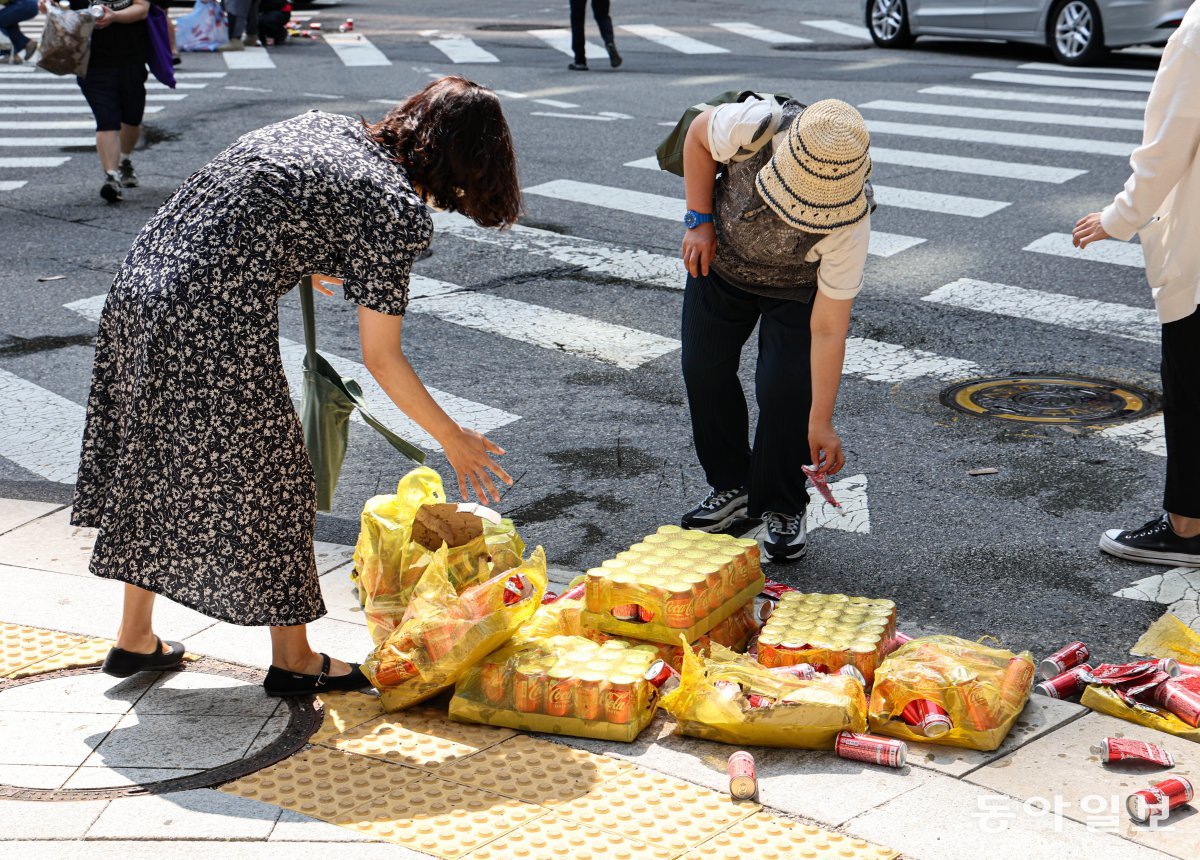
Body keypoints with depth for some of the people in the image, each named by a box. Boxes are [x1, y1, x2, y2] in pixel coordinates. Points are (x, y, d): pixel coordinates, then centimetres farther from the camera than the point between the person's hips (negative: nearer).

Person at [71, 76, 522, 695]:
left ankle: (134, 638, 37)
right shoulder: (398, 209, -8)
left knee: (151, 470, 22)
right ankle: (293, 660, 26)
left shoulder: (325, 126, 13)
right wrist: (453, 440, 6)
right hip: (217, 326, -8)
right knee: (264, 479, 10)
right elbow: (381, 359, -4)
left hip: (138, 283, 8)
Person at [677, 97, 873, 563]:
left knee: (784, 387, -15)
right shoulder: (754, 127, -39)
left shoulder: (849, 226, -40)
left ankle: (784, 508, 8)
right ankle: (731, 487, 23)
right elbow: (698, 134, -13)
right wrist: (699, 220, -15)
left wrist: (821, 421, -31)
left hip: (797, 288, -3)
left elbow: (828, 328, -34)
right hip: (720, 258, 3)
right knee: (704, 370, 3)